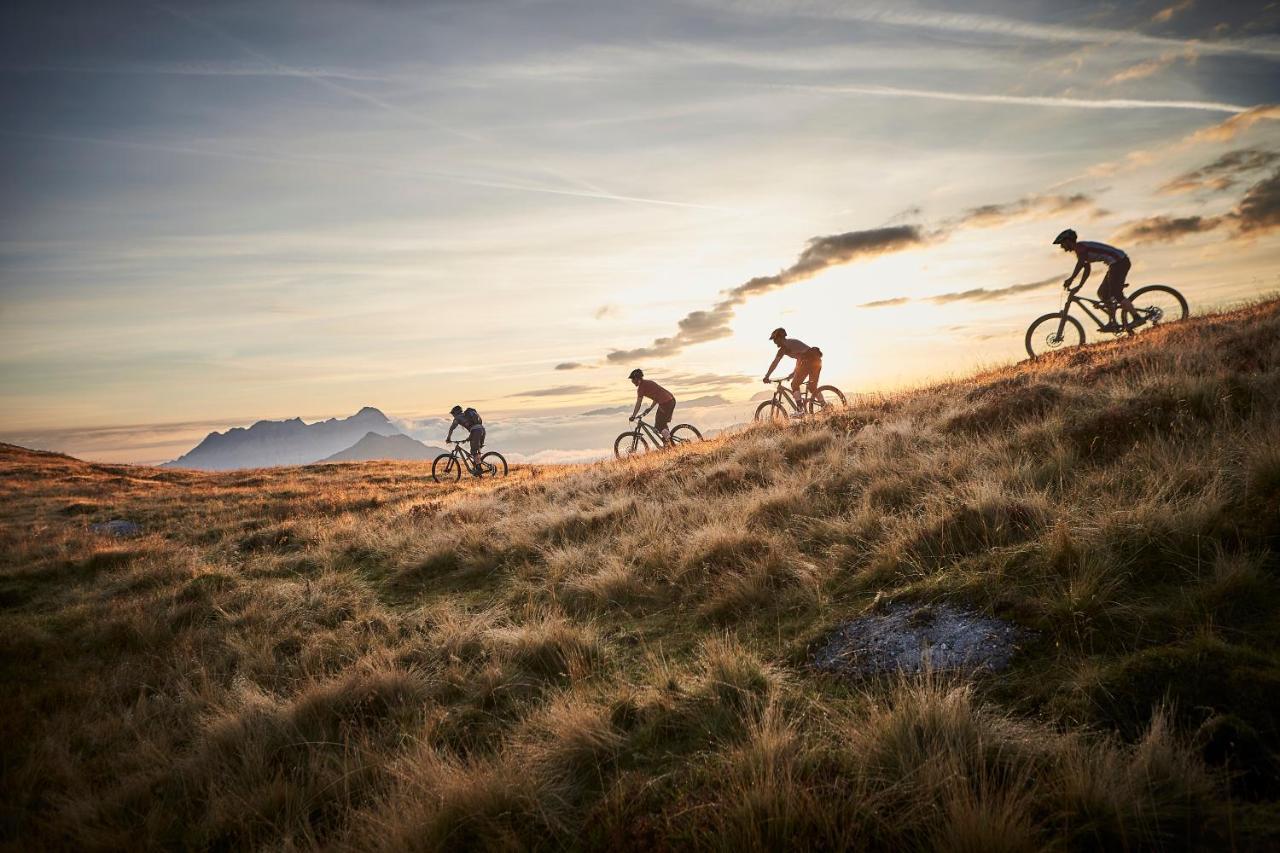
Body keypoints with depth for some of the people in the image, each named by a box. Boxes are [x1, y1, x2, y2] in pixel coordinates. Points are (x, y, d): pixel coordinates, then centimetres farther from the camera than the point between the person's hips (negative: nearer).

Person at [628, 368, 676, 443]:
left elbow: (638, 404, -6)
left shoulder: (641, 387, -6)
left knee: (658, 426, 0)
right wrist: (650, 408, 32)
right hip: (671, 400, 9)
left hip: (666, 403, -9)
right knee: (662, 424, 20)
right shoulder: (648, 382, 21)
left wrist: (633, 416, 2)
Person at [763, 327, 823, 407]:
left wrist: (766, 377, 4)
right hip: (817, 359, 8)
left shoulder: (784, 347, 4)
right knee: (813, 388, 17)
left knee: (794, 385, 4)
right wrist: (794, 373, 46)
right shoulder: (792, 342, 29)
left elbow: (775, 363, 0)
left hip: (807, 361, -8)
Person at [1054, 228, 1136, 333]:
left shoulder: (1079, 247, -11)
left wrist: (1071, 279, -32)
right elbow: (1087, 269, 24)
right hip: (1117, 264, 10)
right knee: (1102, 293, 12)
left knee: (1115, 294, -16)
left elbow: (1080, 263, -29)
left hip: (1119, 262, -10)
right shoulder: (1081, 249, 20)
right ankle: (1112, 323, 12)